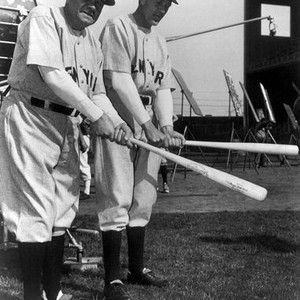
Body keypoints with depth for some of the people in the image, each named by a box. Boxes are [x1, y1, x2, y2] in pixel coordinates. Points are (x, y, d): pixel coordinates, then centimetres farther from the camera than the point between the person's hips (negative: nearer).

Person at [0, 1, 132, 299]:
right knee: (36, 213, -7)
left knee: (61, 212, 10)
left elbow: (97, 93, 14)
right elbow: (53, 75, -22)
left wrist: (117, 123, -5)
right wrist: (96, 116, -23)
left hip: (67, 126, 8)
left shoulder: (93, 43, 13)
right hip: (28, 120, -8)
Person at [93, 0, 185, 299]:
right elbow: (119, 81, -15)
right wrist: (148, 125, -19)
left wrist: (166, 126, -8)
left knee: (143, 200, 11)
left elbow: (163, 88, 10)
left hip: (149, 126, 8)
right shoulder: (118, 27, -5)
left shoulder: (160, 42, 17)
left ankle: (137, 268, 24)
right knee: (116, 199, -7)